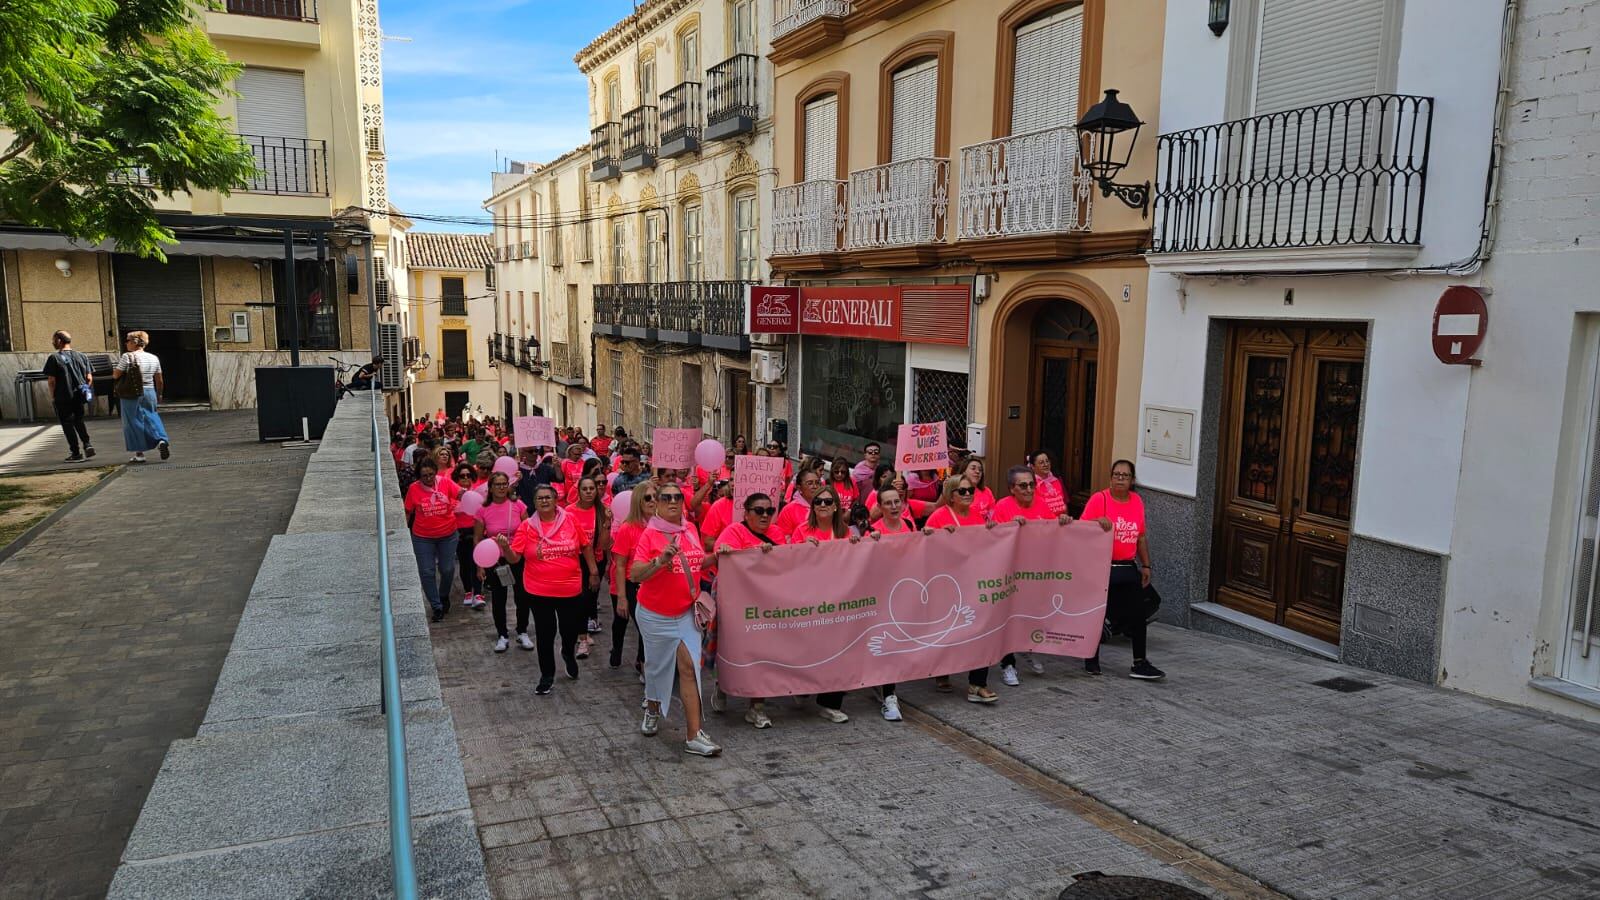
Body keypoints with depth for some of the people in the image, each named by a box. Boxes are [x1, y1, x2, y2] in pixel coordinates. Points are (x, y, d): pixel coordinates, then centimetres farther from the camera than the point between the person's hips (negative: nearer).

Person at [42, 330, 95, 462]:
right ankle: (87, 444, 3)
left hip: (63, 398, -4)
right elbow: (89, 378, 3)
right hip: (79, 397, 4)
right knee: (79, 420, 21)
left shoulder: (54, 358, -9)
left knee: (68, 424, 4)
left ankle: (77, 453, 5)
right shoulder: (81, 356, 4)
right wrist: (83, 390, 14)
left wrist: (52, 396, 0)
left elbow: (52, 380, -11)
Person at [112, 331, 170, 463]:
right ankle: (161, 440, -11)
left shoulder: (127, 357, -11)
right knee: (152, 418, 13)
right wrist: (159, 395, 21)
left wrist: (115, 367, 11)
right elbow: (159, 380, 10)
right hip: (150, 393, 4)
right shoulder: (154, 358, 5)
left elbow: (117, 375, -9)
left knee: (134, 422, 4)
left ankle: (139, 453, 7)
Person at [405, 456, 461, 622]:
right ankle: (436, 607, 16)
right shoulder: (414, 488, -8)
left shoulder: (446, 482, -9)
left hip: (448, 535, 0)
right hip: (423, 537, 0)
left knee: (447, 569, 11)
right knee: (427, 572, 2)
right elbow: (408, 512, 1)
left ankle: (444, 595, 40)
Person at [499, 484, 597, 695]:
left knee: (571, 630, 12)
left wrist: (593, 572, 6)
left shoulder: (571, 520, -6)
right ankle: (547, 676, 27)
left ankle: (568, 655, 47)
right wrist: (505, 547, -28)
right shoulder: (527, 526, -6)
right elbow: (514, 558, -8)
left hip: (571, 589, 1)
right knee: (545, 634, 9)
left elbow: (586, 546, 5)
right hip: (539, 591, 0)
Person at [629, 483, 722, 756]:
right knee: (657, 665, 15)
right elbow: (634, 575, -23)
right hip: (656, 614, -3)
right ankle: (653, 709, 45)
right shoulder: (650, 534, -14)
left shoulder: (691, 529, 1)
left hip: (687, 612, 3)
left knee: (689, 667, -6)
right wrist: (660, 561, -37)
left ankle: (694, 735, -5)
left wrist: (717, 555, 1)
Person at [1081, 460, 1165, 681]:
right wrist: (1098, 521, -29)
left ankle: (1139, 663, 12)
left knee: (1137, 615, 3)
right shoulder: (1099, 499, -8)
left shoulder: (1137, 501, 8)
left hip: (1128, 568, 5)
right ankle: (1091, 660, 21)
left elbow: (1141, 537, 17)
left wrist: (1145, 565, 16)